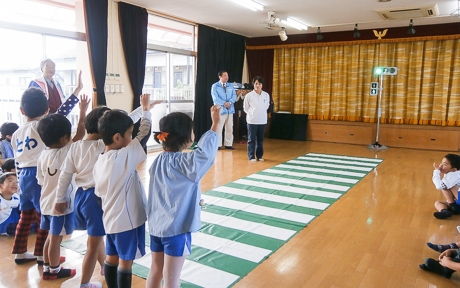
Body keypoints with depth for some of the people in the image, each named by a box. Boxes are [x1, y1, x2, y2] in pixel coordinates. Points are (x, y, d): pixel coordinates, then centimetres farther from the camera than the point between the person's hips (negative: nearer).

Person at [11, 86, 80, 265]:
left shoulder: (16, 133, 11)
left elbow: (18, 162, 14)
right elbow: (61, 114, -21)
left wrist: (22, 180, 22)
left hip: (24, 175, 7)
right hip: (39, 175, -7)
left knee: (26, 215, 17)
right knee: (44, 216, 4)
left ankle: (20, 253, 28)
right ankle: (41, 255, 13)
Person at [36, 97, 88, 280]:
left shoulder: (42, 156, 0)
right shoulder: (64, 153, -21)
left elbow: (41, 182, 6)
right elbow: (80, 134, -20)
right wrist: (83, 112, -13)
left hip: (46, 204, 7)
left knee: (51, 237, 22)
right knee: (56, 239, 8)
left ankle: (47, 265, 37)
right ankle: (54, 270, 23)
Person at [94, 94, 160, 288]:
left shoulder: (100, 161, 1)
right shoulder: (124, 157, -22)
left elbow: (99, 192, 8)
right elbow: (144, 134, -14)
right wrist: (146, 109, 0)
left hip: (111, 219, 8)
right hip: (127, 220, -8)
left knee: (111, 259, 19)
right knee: (126, 262, 6)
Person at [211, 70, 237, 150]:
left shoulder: (230, 86, 12)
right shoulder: (215, 86, -2)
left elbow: (234, 96, 3)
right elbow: (215, 98, -12)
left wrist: (229, 102, -16)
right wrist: (224, 103, -18)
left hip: (230, 110, 5)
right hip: (220, 110, -5)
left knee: (229, 128, 8)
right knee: (218, 128, -2)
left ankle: (228, 144, 16)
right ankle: (218, 145, 4)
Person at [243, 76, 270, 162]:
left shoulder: (266, 95, -1)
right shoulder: (249, 95, -9)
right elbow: (245, 108, 2)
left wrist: (260, 113, 11)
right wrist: (252, 114, 5)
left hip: (263, 121, 3)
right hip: (252, 121, -3)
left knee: (260, 139, 11)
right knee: (251, 139, 2)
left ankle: (259, 156, 23)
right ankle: (251, 156, 12)